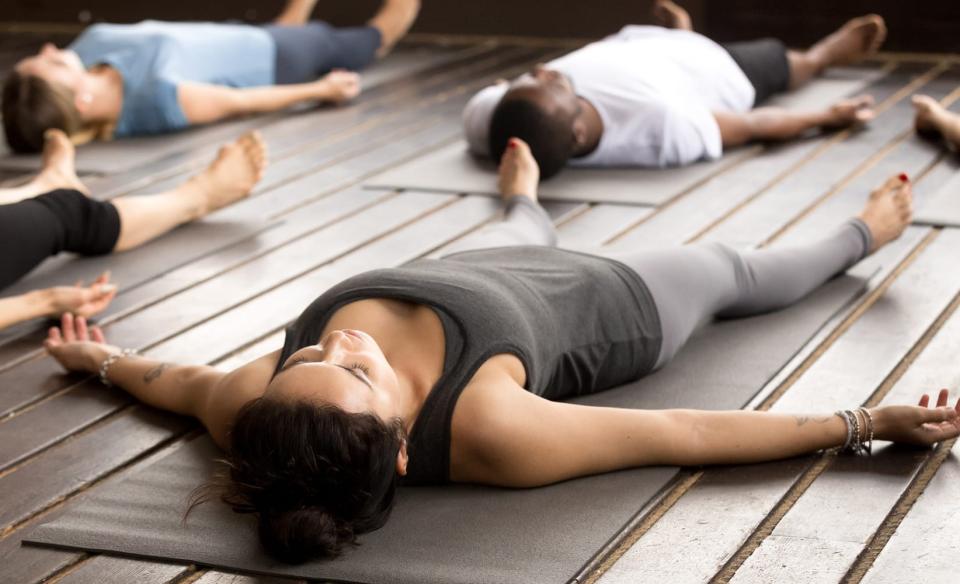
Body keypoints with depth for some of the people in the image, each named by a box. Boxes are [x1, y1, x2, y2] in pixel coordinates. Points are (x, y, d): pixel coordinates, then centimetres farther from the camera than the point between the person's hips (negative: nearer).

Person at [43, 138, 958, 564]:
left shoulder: (258, 412, -37)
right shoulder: (491, 432, -49)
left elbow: (193, 383, -13)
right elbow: (687, 435, -40)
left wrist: (106, 360, 7)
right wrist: (866, 424, -34)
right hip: (619, 310, -3)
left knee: (521, 235, 36)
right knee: (735, 268, 24)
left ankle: (525, 200, 75)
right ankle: (861, 235, 57)